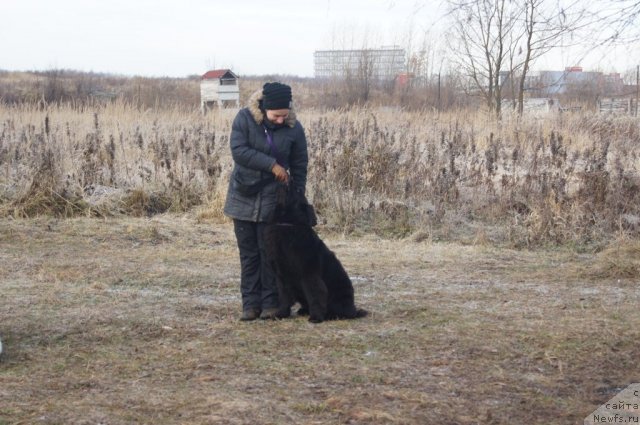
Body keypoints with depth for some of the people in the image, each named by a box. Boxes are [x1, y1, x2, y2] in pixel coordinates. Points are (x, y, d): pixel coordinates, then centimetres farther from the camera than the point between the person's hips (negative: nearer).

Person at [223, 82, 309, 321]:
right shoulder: (245, 118, -9)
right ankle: (251, 303, 11)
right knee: (248, 254, 5)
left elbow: (299, 167, 2)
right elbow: (238, 151, -19)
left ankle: (271, 303, 9)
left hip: (273, 200, 0)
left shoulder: (294, 128, -6)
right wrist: (272, 164, -23)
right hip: (244, 197, 1)